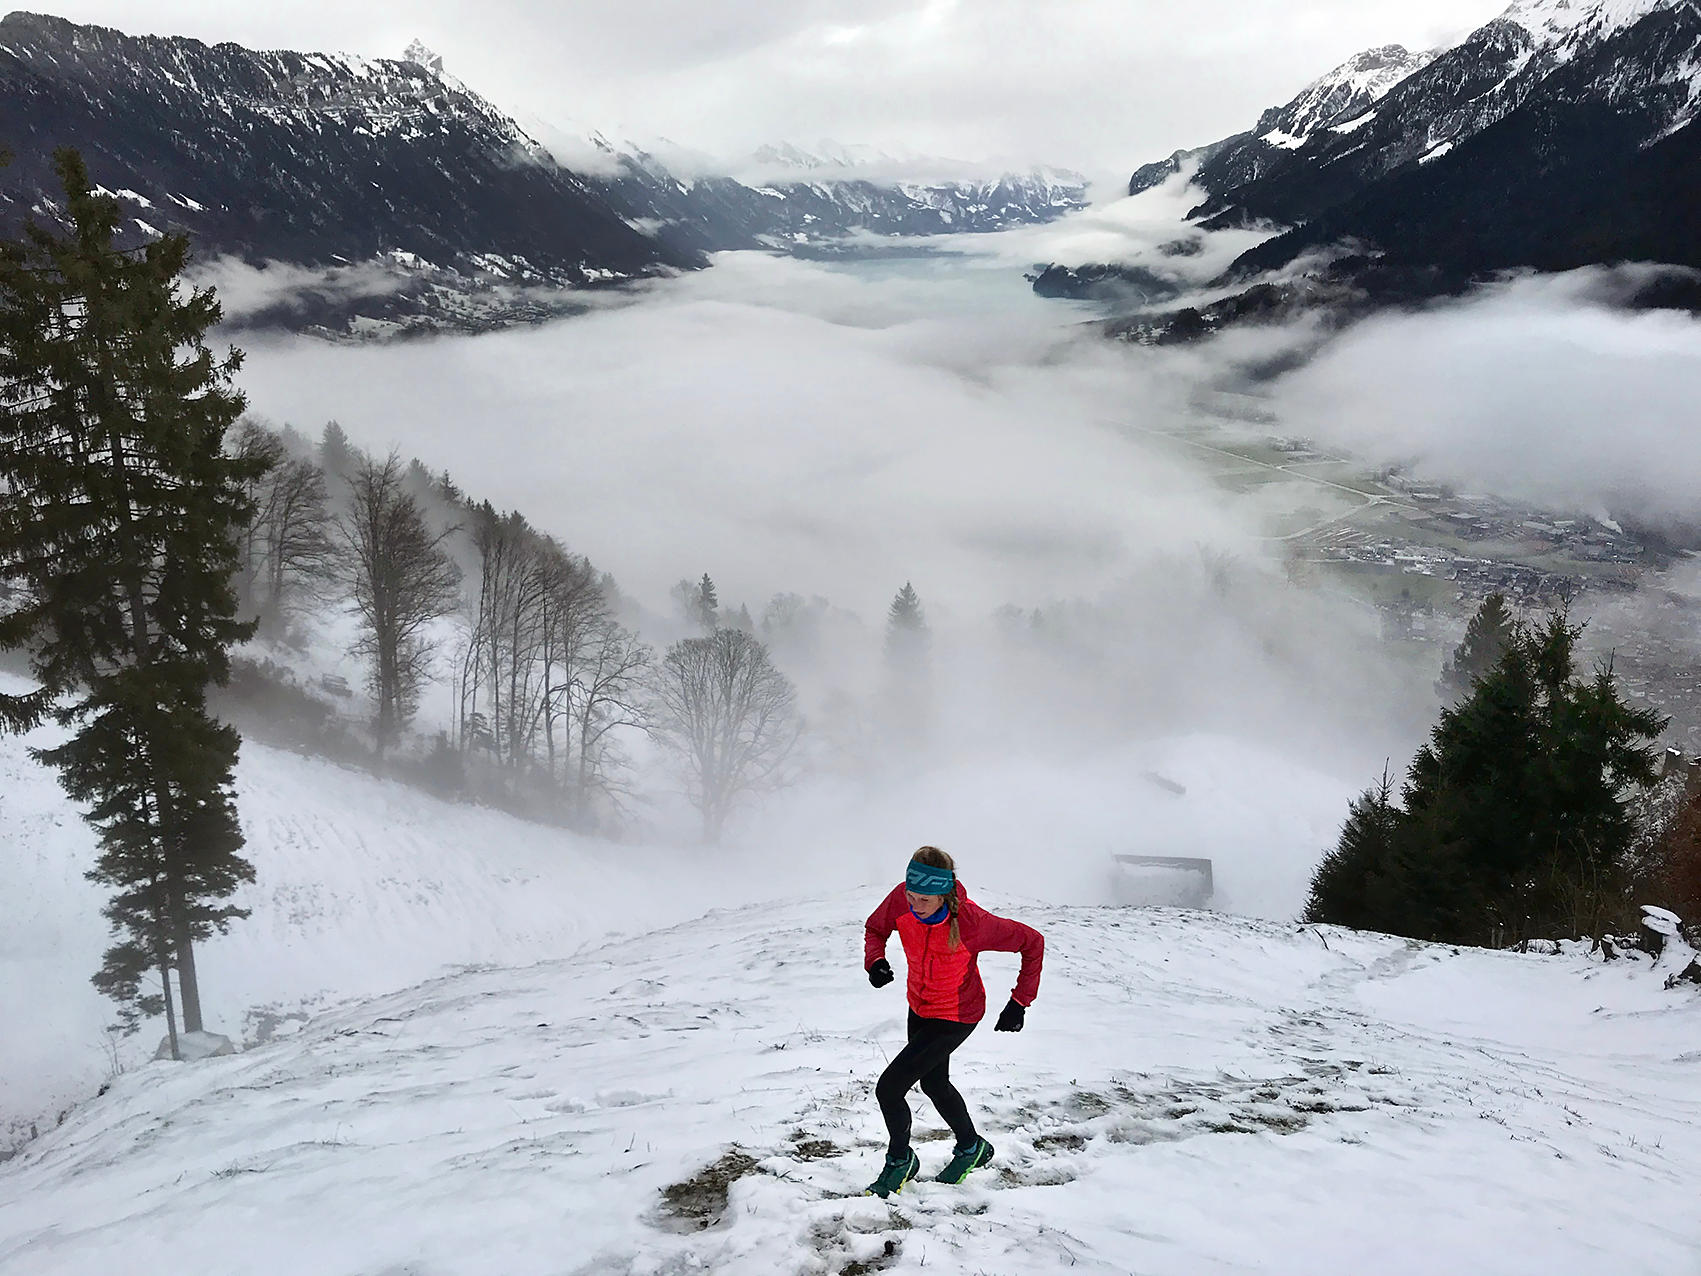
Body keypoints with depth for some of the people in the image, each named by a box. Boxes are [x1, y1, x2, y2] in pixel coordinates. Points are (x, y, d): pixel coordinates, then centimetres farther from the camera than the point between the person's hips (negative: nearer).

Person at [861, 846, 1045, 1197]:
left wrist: (1020, 1002, -17)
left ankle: (900, 1161, 20)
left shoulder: (971, 922, -35)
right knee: (934, 1083, 25)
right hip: (920, 1006, 6)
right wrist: (875, 959, -23)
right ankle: (971, 1148, 51)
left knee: (889, 1088, -8)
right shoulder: (901, 899, -24)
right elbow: (875, 928, -2)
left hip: (955, 1017, -6)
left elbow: (1032, 942, -21)